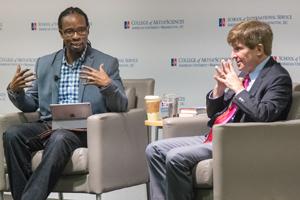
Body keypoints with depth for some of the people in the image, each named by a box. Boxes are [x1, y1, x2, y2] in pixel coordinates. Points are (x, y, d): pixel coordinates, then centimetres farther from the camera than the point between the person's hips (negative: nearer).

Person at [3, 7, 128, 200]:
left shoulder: (107, 63, 6)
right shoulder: (44, 63, 16)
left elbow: (121, 107, 0)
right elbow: (31, 105, 17)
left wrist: (107, 85, -21)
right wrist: (15, 90, -6)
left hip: (84, 129, -4)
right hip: (48, 125, 4)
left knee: (59, 138, -37)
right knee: (12, 134, -26)